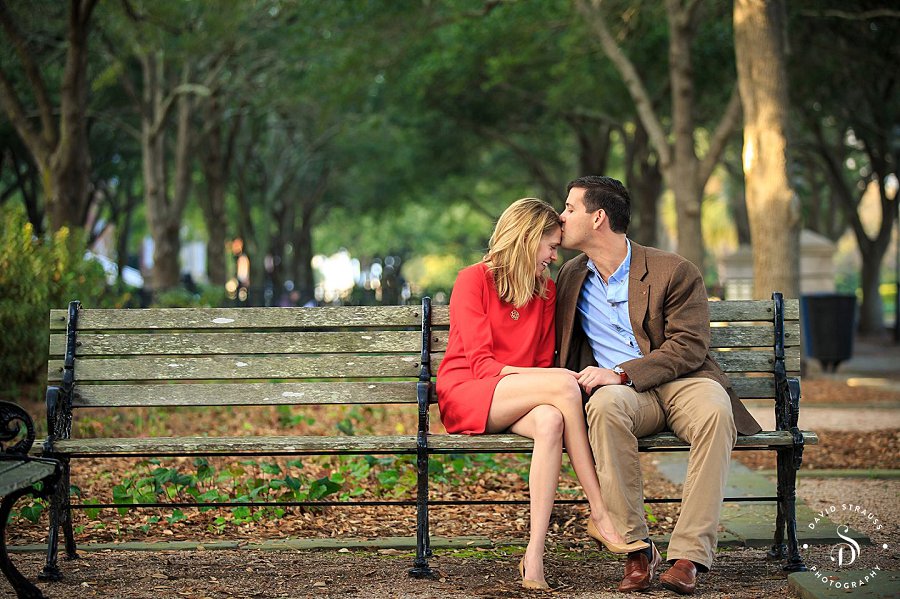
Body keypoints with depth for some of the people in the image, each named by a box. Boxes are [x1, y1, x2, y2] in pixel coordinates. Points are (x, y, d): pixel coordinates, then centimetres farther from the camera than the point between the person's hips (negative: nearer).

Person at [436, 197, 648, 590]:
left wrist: (551, 381, -13)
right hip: (465, 396, -4)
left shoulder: (546, 291, 13)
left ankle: (534, 557, -39)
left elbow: (543, 363, 12)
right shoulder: (473, 280, -4)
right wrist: (551, 380, -24)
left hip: (518, 403, 5)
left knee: (550, 420, -34)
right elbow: (482, 365, -13)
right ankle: (600, 516, -25)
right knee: (563, 384, -30)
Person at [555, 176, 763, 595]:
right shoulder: (571, 277, 16)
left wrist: (620, 372, -19)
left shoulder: (674, 272, 0)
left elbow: (689, 347, -9)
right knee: (606, 405, -37)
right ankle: (636, 550, -33)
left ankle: (688, 554, -36)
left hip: (681, 381, -2)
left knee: (714, 411, -37)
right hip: (618, 389, 2)